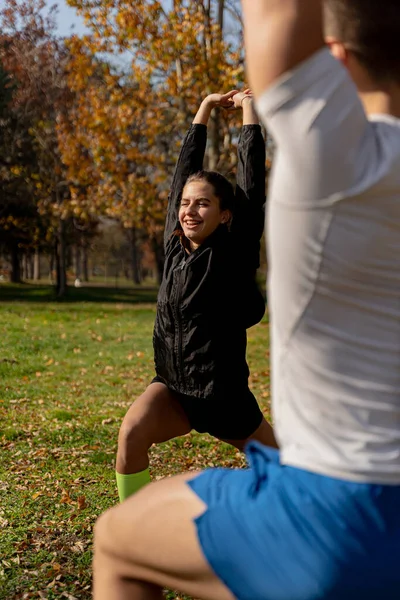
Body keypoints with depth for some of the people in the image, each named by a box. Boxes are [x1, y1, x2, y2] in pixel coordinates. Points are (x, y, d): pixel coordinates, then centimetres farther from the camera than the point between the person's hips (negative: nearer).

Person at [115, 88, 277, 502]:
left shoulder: (234, 251, -12)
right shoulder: (175, 243, 0)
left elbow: (251, 180, -12)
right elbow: (185, 169, 7)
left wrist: (249, 109, -4)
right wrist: (205, 109, 13)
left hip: (223, 392, -3)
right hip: (172, 387, 4)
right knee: (131, 434, -24)